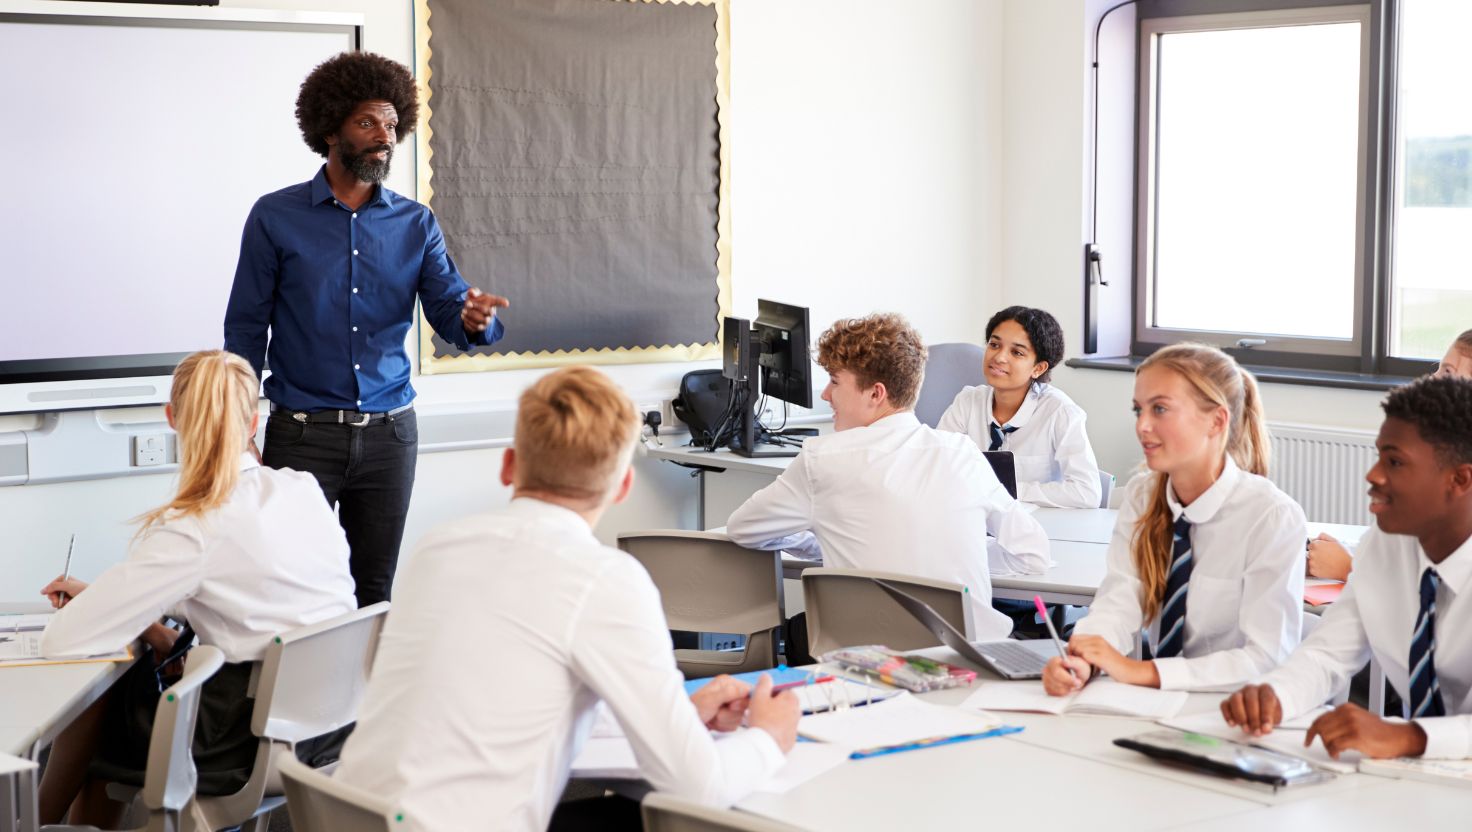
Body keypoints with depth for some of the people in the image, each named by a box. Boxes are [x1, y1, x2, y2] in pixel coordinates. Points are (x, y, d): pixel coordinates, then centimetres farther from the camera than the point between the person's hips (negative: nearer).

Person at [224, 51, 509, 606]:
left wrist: (475, 319, -26)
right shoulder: (276, 218, -1)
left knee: (375, 591, 9)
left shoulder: (415, 225, 7)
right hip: (303, 434, -2)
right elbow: (245, 331, 1)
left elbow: (448, 311, -1)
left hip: (389, 434, 3)